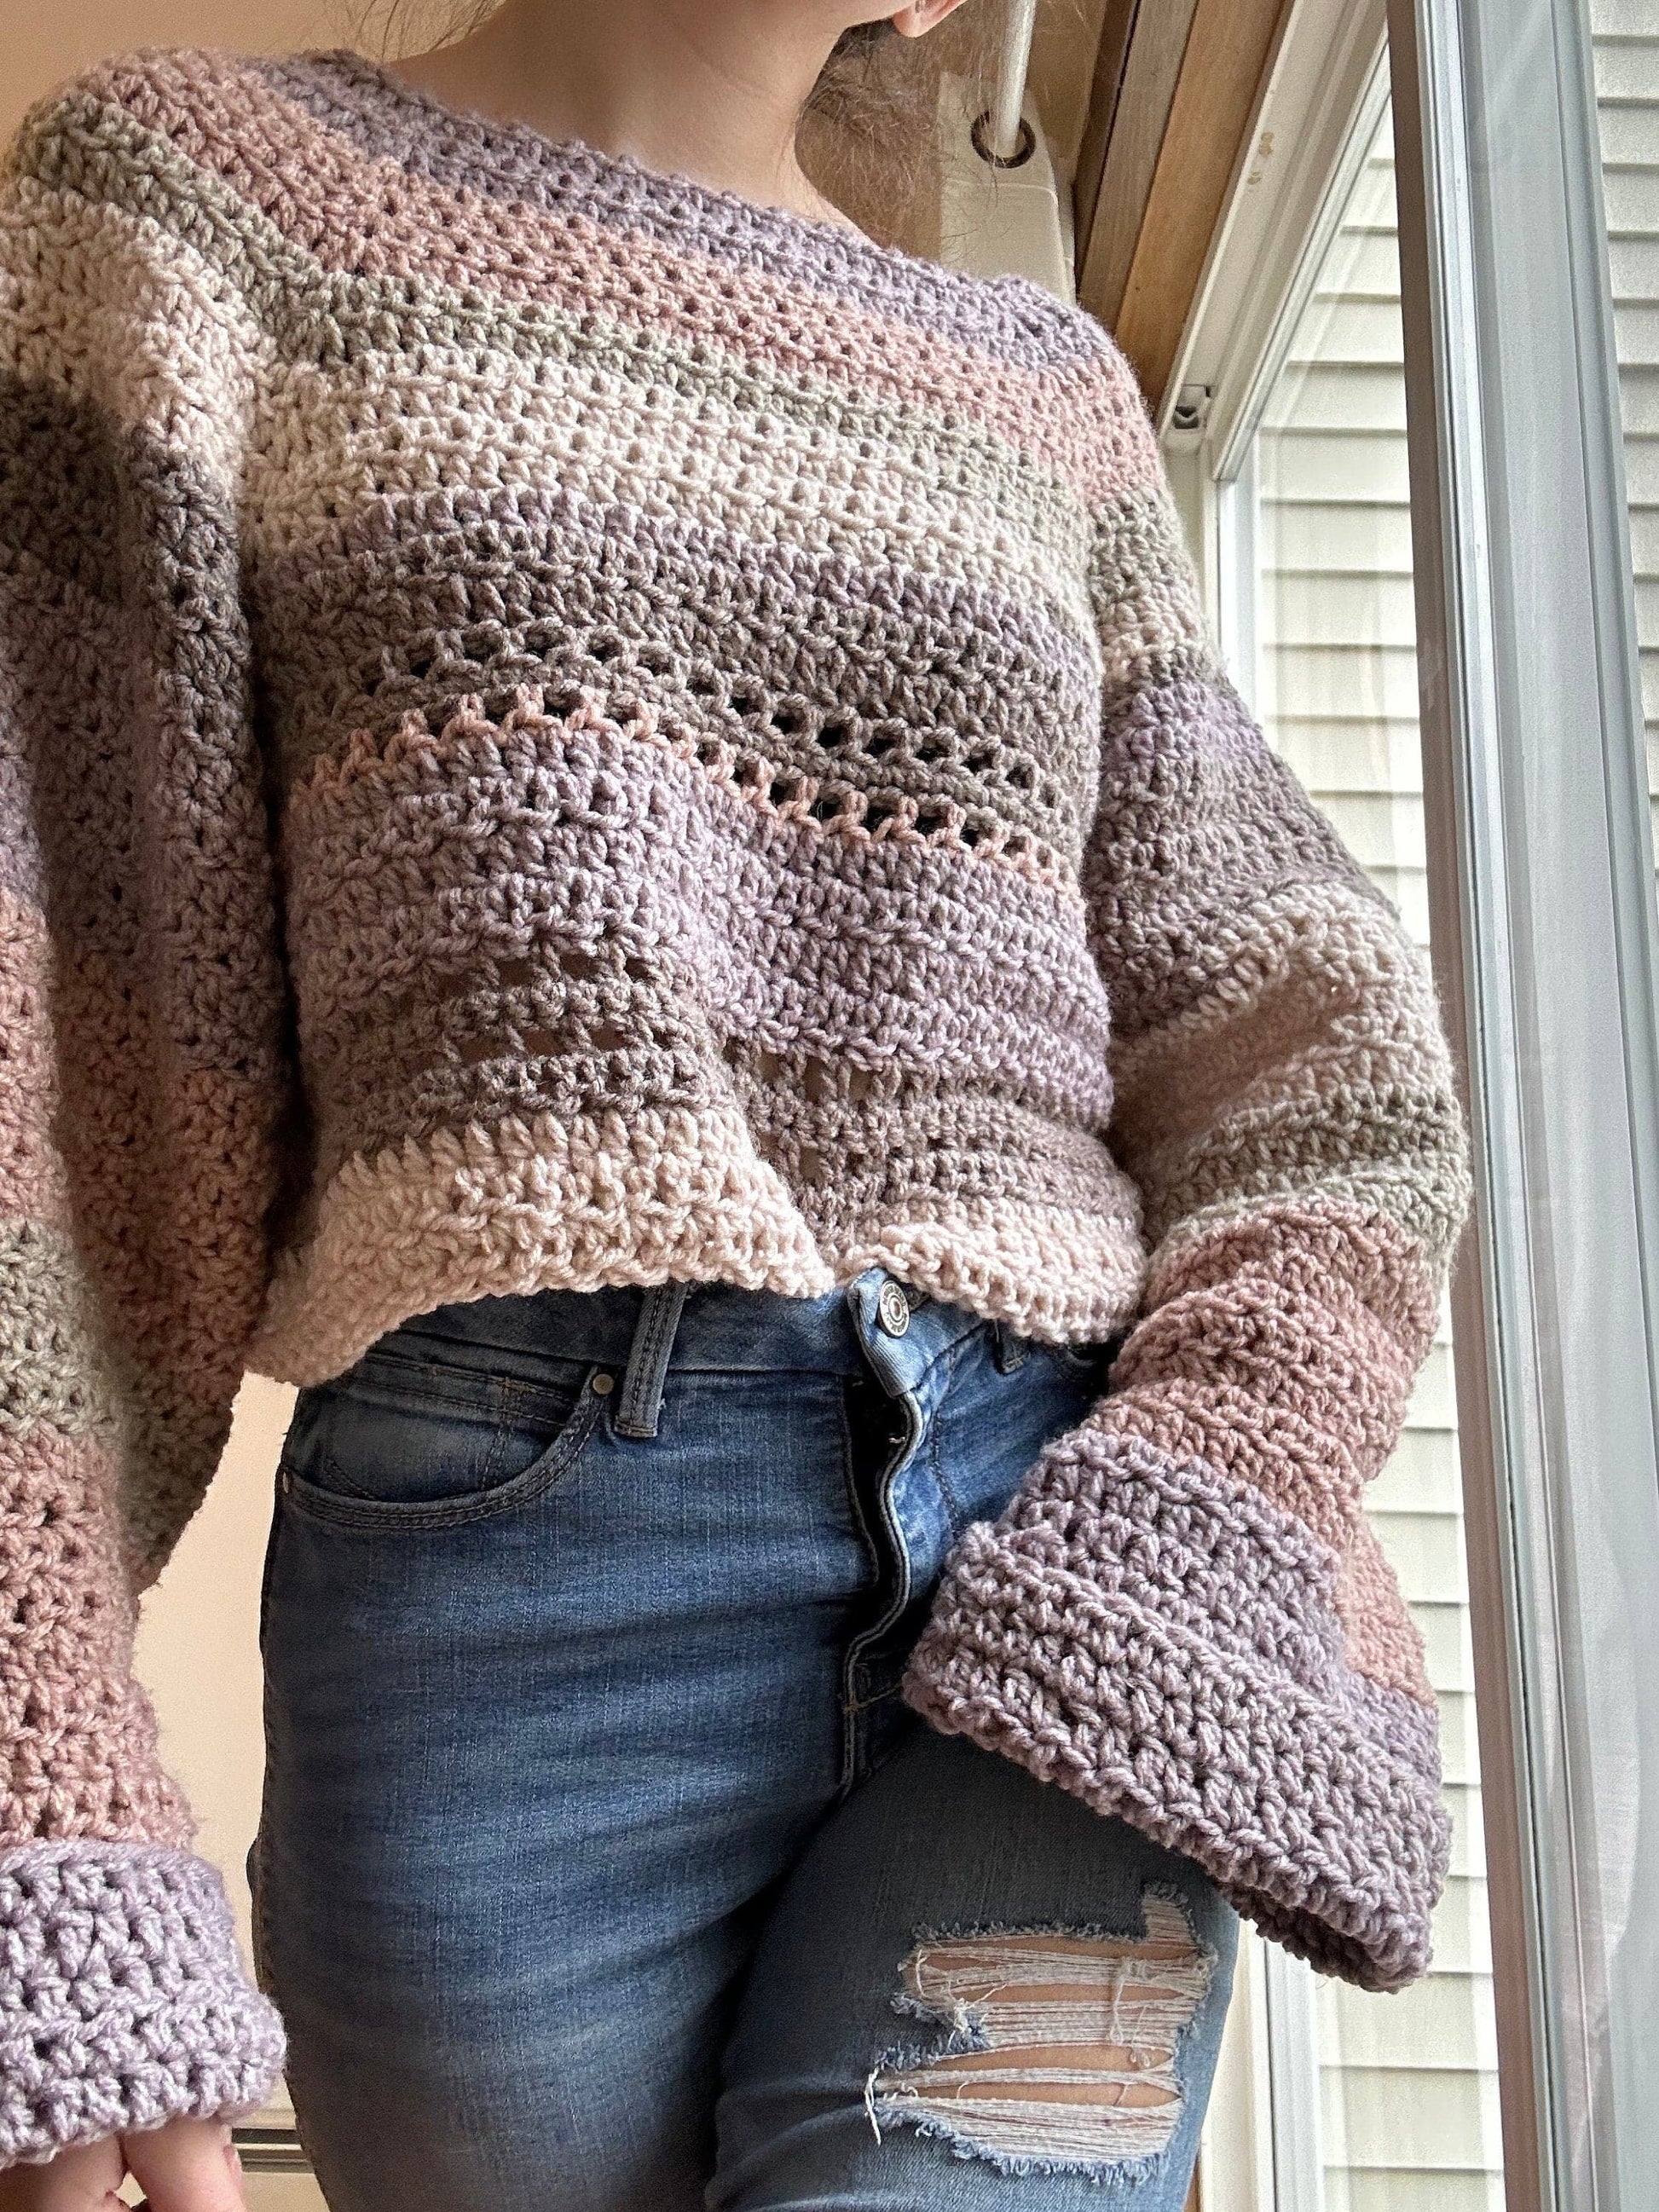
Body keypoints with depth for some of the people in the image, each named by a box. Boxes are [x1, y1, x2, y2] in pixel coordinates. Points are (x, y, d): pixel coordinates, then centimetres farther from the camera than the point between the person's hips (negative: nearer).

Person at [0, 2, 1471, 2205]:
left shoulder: (1052, 389, 20)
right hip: (512, 1558, -1)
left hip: (1077, 1578, 3)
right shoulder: (188, 186, 10)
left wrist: (1203, 1535, -6)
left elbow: (1321, 1050, 14)